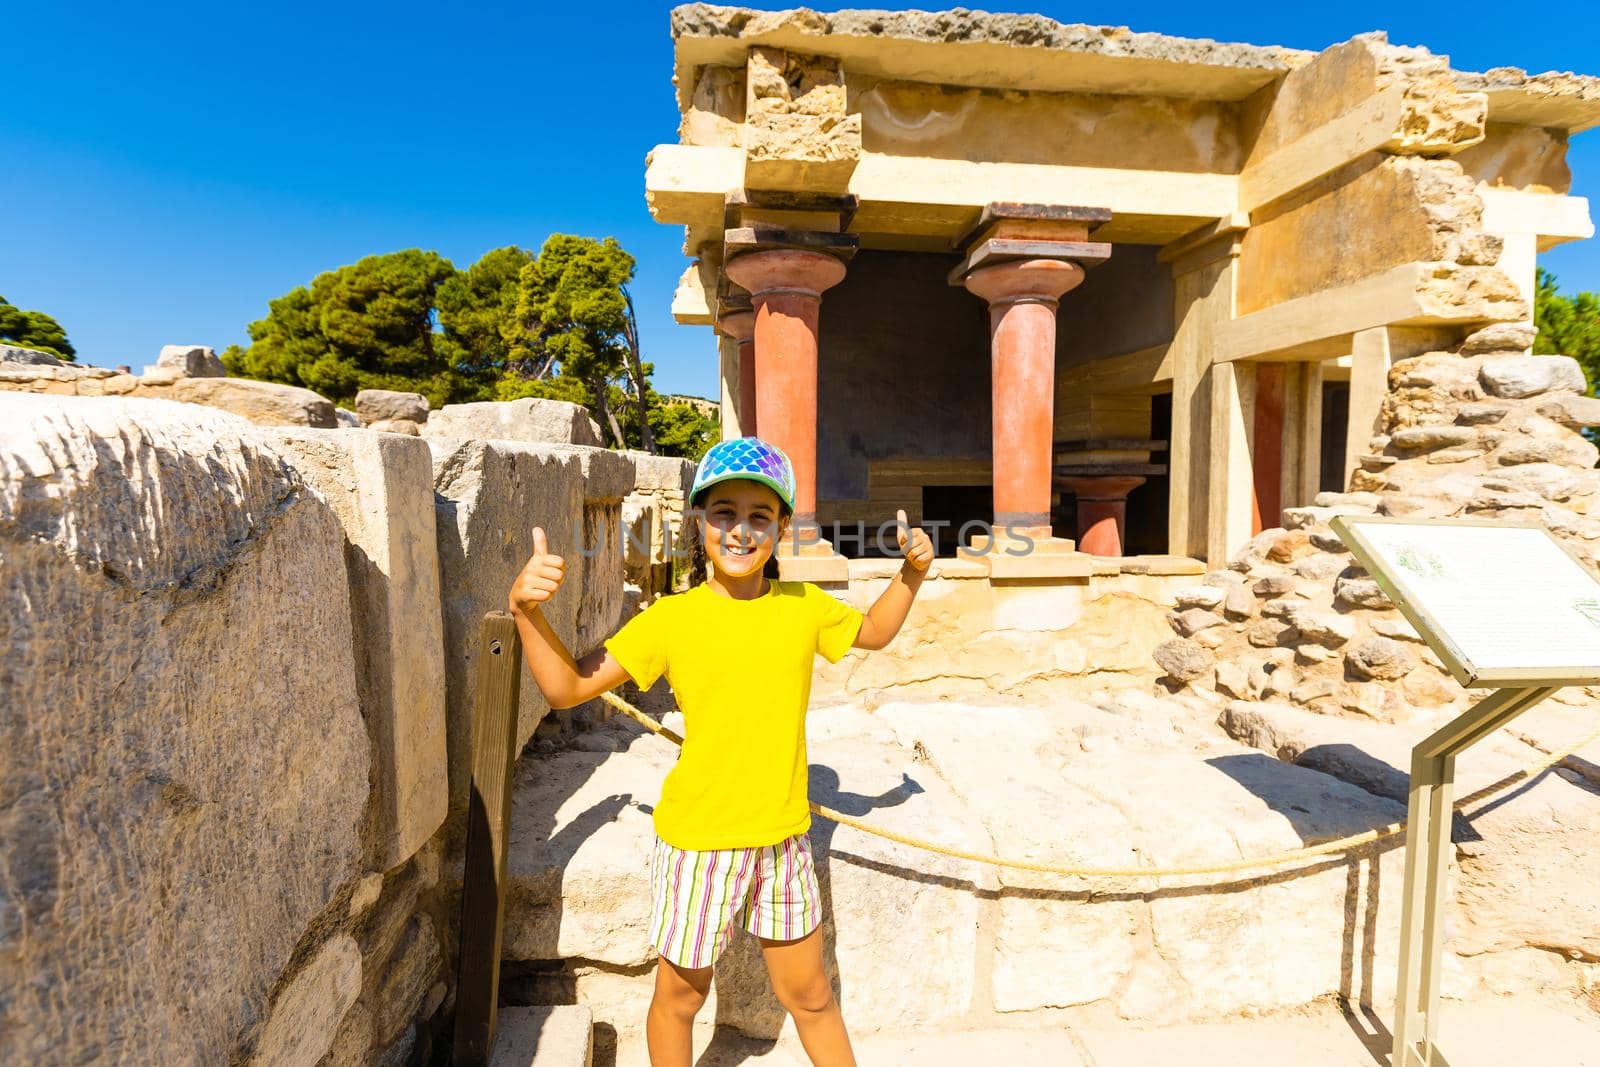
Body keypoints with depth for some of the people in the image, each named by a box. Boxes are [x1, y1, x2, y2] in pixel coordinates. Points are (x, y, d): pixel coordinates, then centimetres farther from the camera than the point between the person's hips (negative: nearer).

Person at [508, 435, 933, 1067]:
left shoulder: (805, 606, -3)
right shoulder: (669, 619, -12)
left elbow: (873, 632, 17)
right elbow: (566, 688, -10)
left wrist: (911, 572, 3)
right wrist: (527, 611, -24)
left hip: (784, 838, 2)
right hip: (699, 842, -2)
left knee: (808, 993, 21)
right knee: (681, 995, 20)